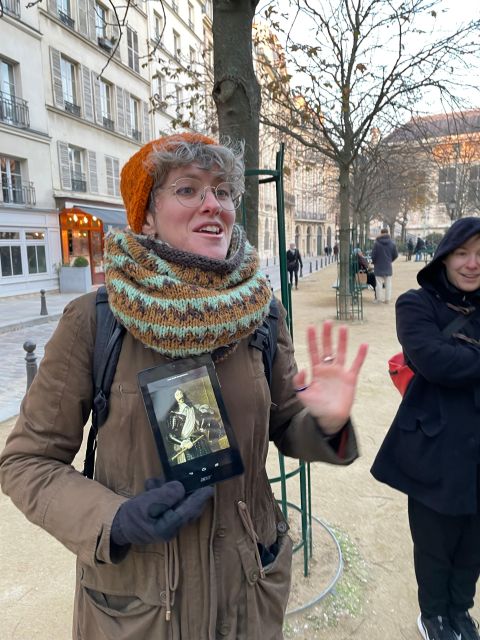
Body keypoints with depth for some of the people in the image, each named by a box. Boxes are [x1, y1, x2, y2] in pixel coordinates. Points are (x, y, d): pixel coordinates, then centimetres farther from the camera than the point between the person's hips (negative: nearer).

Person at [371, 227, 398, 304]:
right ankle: (387, 299, 11)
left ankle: (379, 298, 5)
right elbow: (395, 255, 3)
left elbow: (373, 255, -10)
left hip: (379, 267, -3)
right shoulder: (392, 243, -2)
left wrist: (374, 262, 9)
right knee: (388, 283, 9)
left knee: (379, 283, 3)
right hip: (388, 267, 3)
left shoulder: (376, 243, -12)